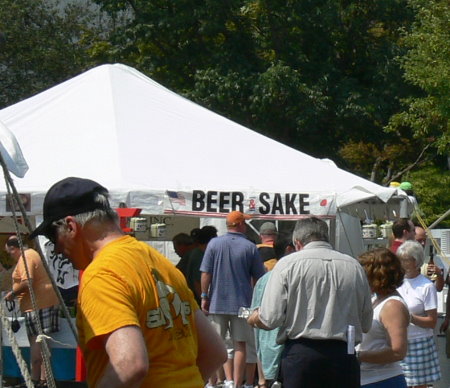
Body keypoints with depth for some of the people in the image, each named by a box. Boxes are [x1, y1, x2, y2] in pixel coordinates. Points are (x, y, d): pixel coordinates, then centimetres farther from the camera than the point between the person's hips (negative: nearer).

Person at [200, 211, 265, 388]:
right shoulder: (250, 247, -3)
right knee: (240, 345, 5)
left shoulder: (214, 243, -3)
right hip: (242, 303, 0)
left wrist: (205, 297, 4)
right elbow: (258, 278, 2)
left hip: (217, 302, 0)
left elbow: (205, 274, -4)